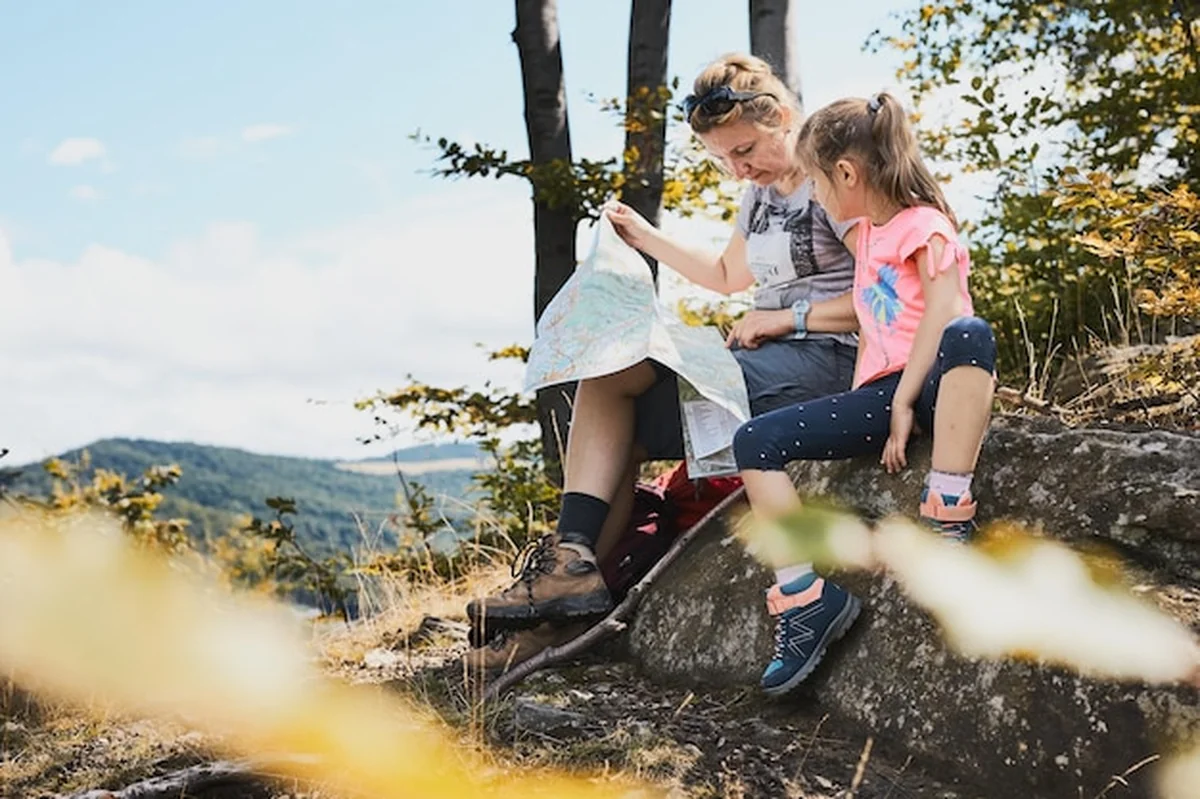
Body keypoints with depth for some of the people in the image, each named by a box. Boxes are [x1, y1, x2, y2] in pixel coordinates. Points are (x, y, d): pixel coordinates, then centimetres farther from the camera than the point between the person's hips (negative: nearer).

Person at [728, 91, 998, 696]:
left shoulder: (922, 223, -3)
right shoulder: (866, 235, 21)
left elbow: (943, 314, -16)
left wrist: (904, 403, -21)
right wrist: (864, 408, 9)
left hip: (933, 384, -7)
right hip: (882, 394, 7)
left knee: (969, 333, -41)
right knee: (754, 443, -9)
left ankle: (948, 517, -39)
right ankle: (807, 600, -12)